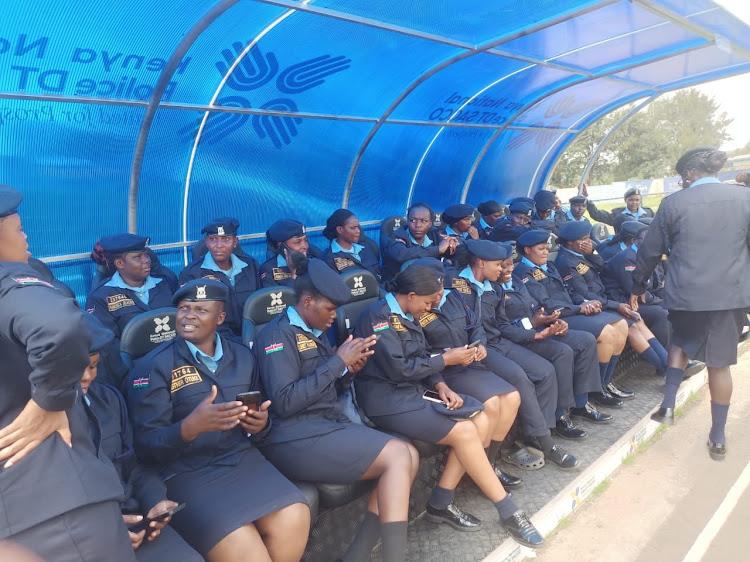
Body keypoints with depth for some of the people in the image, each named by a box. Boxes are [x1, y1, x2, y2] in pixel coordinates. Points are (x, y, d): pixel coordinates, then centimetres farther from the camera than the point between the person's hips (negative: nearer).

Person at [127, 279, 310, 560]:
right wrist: (191, 426, -26)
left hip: (243, 459, 4)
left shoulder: (243, 357, 11)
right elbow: (146, 447, -8)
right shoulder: (153, 366, -3)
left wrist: (259, 424, -5)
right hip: (187, 472, -4)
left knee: (294, 520, -21)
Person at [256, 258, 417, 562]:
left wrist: (350, 370, 0)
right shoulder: (277, 334, -10)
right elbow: (284, 402, -20)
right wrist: (338, 361, -17)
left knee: (409, 457, -7)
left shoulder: (314, 333, 17)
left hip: (330, 423, 9)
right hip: (297, 437, -9)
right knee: (398, 456, -19)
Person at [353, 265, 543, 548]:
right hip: (388, 398, -9)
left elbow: (421, 358, 13)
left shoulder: (406, 316, 12)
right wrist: (446, 359, -13)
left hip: (414, 389, 9)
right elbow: (399, 369, -21)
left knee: (481, 420, -7)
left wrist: (440, 385, -6)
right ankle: (508, 511, -3)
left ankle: (441, 502, -1)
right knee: (465, 432, -20)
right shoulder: (378, 316, -16)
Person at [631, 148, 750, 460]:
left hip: (686, 293, -1)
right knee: (719, 362, 10)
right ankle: (718, 437, 19)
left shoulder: (674, 203, -4)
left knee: (680, 343, 26)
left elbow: (650, 251, 2)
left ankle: (668, 405, 17)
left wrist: (638, 287, 15)